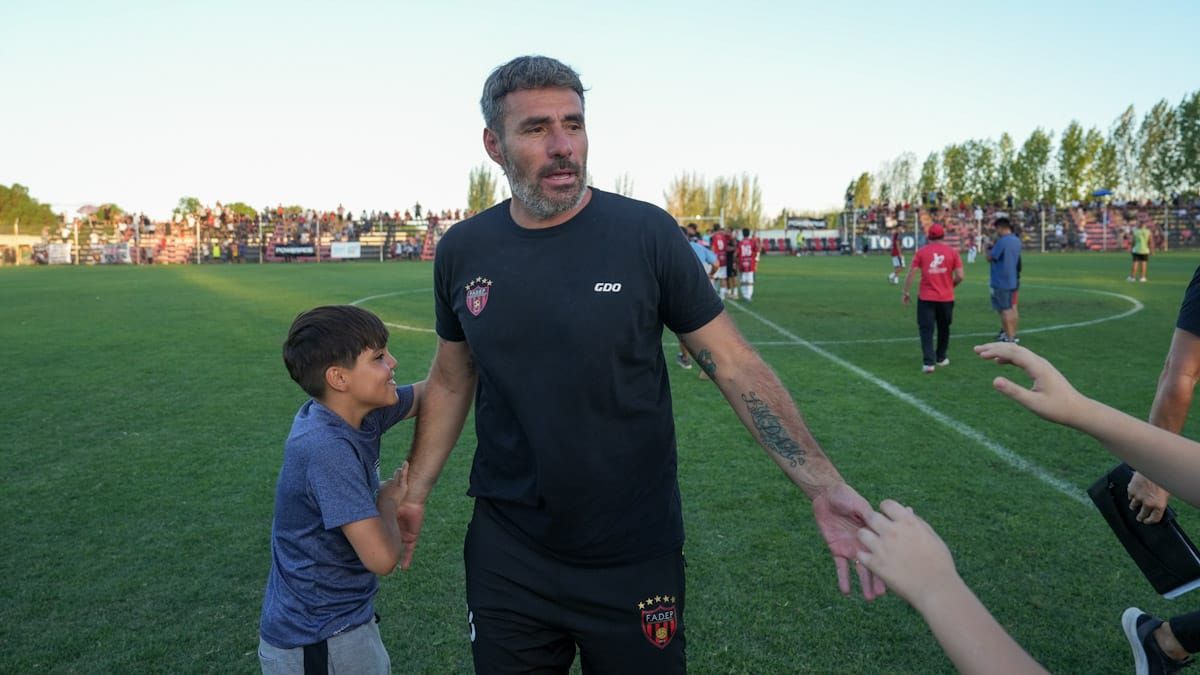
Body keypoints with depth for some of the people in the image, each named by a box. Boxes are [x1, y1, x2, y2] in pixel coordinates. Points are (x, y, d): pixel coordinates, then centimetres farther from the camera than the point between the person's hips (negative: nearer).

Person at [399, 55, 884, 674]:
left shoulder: (646, 233, -12)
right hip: (506, 560, 3)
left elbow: (734, 365, -10)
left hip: (637, 562, -2)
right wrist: (413, 493, 7)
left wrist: (823, 485, -19)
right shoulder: (462, 251, -3)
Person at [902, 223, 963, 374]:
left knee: (926, 329, 0)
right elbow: (960, 276, -6)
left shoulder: (921, 252, -2)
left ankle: (928, 362, -12)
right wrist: (950, 286, 14)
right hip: (946, 298, 1)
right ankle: (941, 358, 31)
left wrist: (906, 292, 5)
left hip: (926, 298, -1)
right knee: (943, 328, 19)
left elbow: (910, 274, -5)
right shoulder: (952, 252, -1)